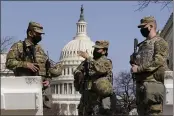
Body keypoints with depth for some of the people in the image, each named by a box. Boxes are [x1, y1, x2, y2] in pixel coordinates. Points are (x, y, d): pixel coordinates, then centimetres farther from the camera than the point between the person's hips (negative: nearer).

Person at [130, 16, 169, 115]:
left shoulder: (160, 42, -2)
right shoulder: (142, 44, 24)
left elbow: (158, 61, -15)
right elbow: (138, 61, 31)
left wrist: (139, 68, -15)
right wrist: (133, 62, 7)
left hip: (153, 82, -9)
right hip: (140, 83, 9)